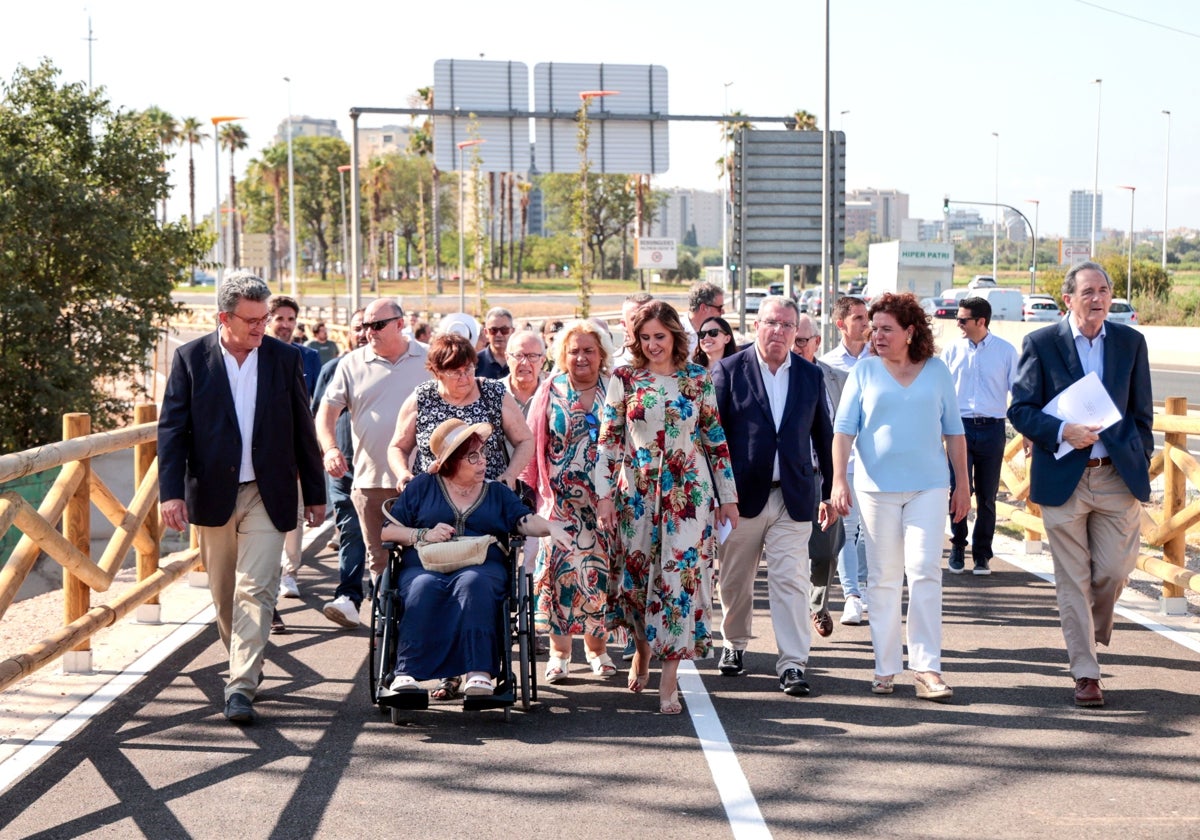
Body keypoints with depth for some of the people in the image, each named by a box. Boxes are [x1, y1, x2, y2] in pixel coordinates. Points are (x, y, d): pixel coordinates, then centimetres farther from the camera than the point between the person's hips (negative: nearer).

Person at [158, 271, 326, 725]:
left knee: (255, 590, -9)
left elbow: (302, 430, 6)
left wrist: (314, 492, 8)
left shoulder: (285, 358, 2)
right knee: (223, 594, 13)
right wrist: (171, 492, -12)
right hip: (213, 494, 1)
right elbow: (172, 428, -3)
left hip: (267, 495, -1)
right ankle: (244, 664, 33)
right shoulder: (191, 358, -1)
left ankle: (241, 687, -9)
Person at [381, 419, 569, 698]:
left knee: (473, 583, -35)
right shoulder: (422, 486, 18)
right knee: (424, 588, -35)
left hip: (482, 566, 0)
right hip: (424, 565, 0)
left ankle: (479, 672, -44)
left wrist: (551, 527, -16)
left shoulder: (497, 492, 22)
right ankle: (407, 673, -41)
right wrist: (424, 534, -3)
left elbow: (525, 521, 5)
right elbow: (387, 530, 14)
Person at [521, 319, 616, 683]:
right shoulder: (550, 392, 5)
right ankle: (559, 652, 6)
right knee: (561, 568, -2)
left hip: (605, 499, 1)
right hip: (561, 499, -1)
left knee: (599, 570, 4)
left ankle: (596, 647, 18)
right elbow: (533, 444, 4)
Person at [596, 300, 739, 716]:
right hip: (636, 491, 1)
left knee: (680, 575, -7)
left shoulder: (698, 379, 3)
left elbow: (716, 440, 6)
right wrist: (604, 493, -4)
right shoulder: (624, 379, 2)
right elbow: (609, 439, 2)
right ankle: (642, 649, 35)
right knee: (636, 573, 8)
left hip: (688, 492, -1)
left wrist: (728, 497, 4)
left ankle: (668, 677, -3)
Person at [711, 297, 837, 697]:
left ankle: (792, 664, -1)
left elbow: (824, 436, 13)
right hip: (741, 495, -1)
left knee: (791, 581, -5)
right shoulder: (728, 371, -2)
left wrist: (830, 492, 13)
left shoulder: (810, 376, 7)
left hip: (793, 498, 1)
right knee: (735, 581, 12)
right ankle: (734, 644, 34)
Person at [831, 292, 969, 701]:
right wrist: (839, 480, -9)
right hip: (877, 485, 0)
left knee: (925, 572, -7)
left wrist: (962, 483, 10)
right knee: (884, 577, 5)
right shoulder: (864, 371, 4)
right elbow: (844, 429, 1)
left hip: (929, 485, 0)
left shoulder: (937, 370, 6)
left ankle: (927, 667, -4)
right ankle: (885, 667, 13)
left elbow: (953, 430, 11)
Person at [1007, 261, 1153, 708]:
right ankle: (1085, 673, 11)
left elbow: (1141, 411, 13)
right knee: (1073, 581, 2)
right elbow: (1020, 410, -3)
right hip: (1063, 477, -2)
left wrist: (1140, 462, 7)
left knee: (1114, 570, 0)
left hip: (1118, 476, 2)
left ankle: (1094, 628, 35)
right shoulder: (1041, 343, -1)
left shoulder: (1131, 342, 7)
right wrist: (1063, 432, -18)